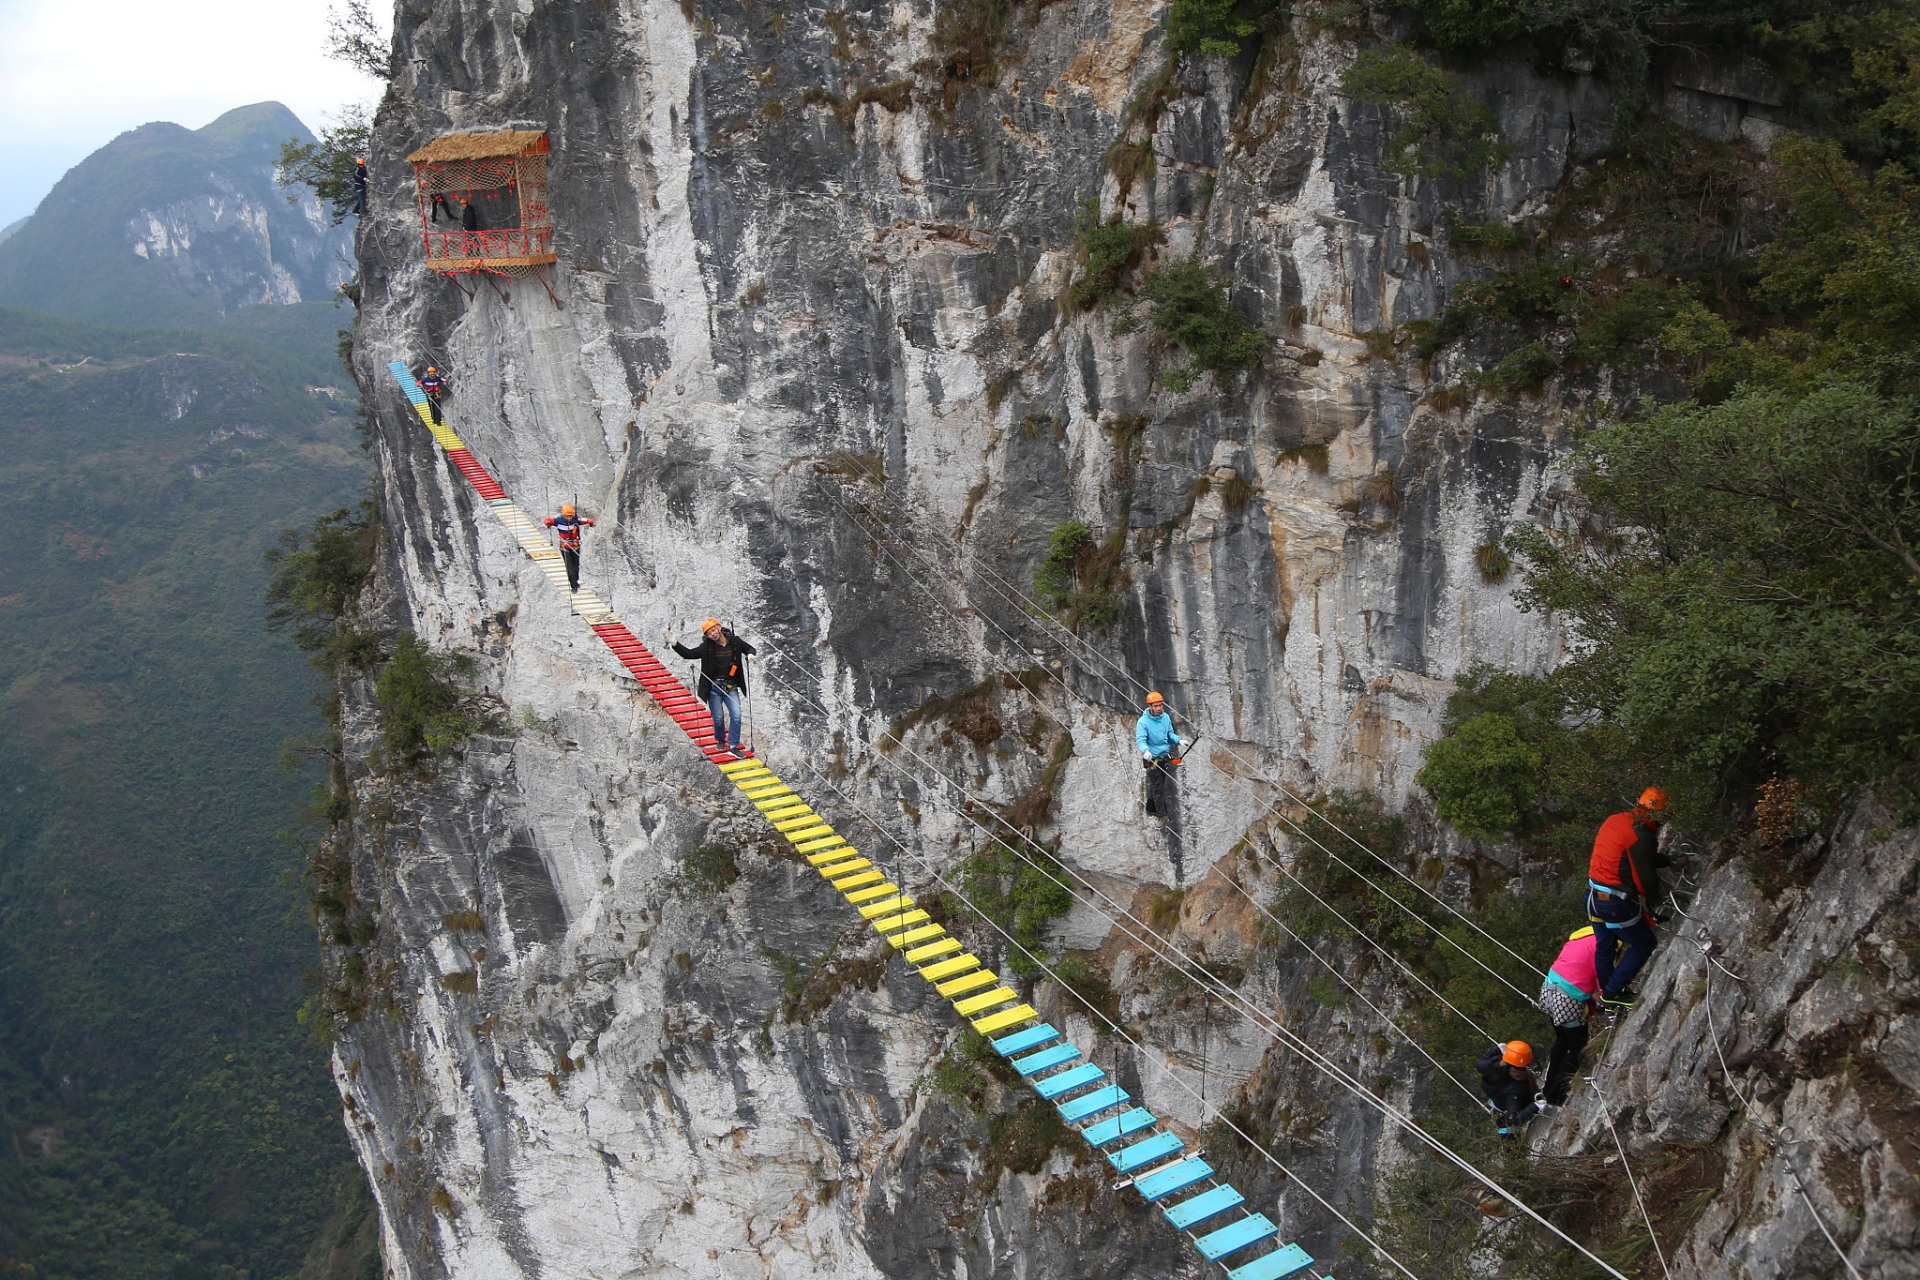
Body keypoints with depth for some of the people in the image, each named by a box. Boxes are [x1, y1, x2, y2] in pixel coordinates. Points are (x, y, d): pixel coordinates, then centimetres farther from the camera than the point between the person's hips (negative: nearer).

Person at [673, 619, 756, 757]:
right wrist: (675, 643, -16)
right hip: (714, 687, -1)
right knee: (718, 718, 4)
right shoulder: (706, 647, -5)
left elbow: (750, 649, 12)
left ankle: (733, 745, 3)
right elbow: (688, 654, -3)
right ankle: (720, 740, 32)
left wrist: (750, 655, -11)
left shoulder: (735, 641, -2)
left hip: (731, 687, 1)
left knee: (736, 716, -8)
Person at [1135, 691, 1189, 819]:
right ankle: (1162, 814, 9)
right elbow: (1140, 740, -21)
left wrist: (1179, 740, -6)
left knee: (1168, 786, 12)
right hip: (1153, 759, -5)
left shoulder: (1166, 717, 1)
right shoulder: (1143, 722, -15)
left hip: (1166, 757, 6)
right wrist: (1145, 751, -41)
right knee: (1157, 788, 1)